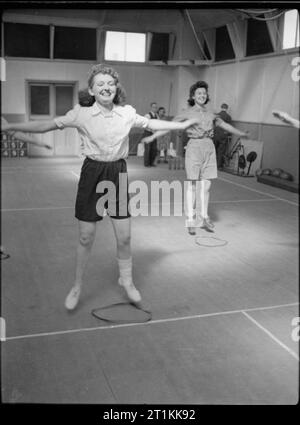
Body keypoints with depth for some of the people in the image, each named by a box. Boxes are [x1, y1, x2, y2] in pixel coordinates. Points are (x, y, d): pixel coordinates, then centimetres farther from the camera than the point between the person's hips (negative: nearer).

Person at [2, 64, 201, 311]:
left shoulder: (127, 113, 1)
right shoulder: (82, 114, -6)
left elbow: (152, 124, 12)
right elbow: (47, 126, -8)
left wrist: (183, 125, 14)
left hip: (118, 174, 2)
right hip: (92, 173, -2)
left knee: (124, 237, 5)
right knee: (86, 237, 5)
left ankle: (126, 281, 31)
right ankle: (77, 287, 26)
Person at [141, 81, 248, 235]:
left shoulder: (210, 114, 13)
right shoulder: (187, 113, -1)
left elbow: (224, 125, 27)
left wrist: (241, 133, 37)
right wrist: (152, 136, -18)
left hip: (209, 147, 4)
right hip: (194, 147, -4)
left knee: (206, 185, 7)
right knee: (192, 185, -1)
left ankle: (203, 218, 19)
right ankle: (191, 220, 7)